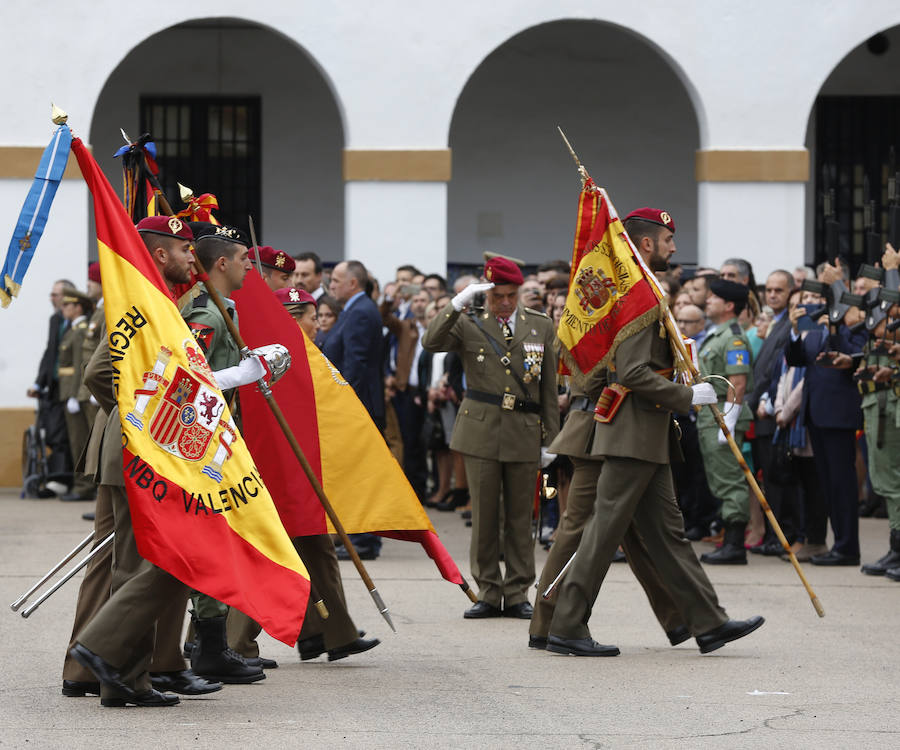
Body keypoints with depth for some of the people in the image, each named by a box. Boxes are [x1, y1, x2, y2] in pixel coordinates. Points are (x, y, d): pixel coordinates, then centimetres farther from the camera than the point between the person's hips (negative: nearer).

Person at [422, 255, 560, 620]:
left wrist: (549, 438, 6)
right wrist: (458, 303, -23)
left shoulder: (540, 327, 8)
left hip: (524, 434, 1)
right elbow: (431, 343, -15)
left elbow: (549, 389, 9)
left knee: (520, 517, 4)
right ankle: (488, 593, 9)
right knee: (484, 516, 1)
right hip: (480, 430, -1)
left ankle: (517, 595, 11)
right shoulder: (469, 325, 4)